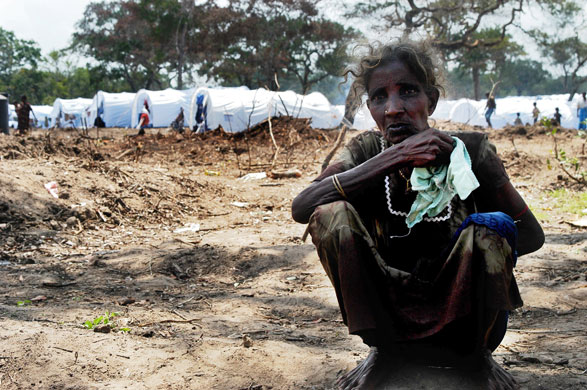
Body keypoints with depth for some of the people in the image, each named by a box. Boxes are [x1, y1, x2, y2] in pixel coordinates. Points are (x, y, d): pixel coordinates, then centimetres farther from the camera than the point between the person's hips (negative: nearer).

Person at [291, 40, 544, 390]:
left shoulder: (471, 150, -10)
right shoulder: (366, 151, -6)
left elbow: (532, 237, -6)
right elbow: (301, 208, -24)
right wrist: (392, 158, -30)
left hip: (460, 310, -1)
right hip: (388, 311, 1)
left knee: (491, 226, -28)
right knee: (330, 214, -20)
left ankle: (478, 352, -3)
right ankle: (382, 349, -2)